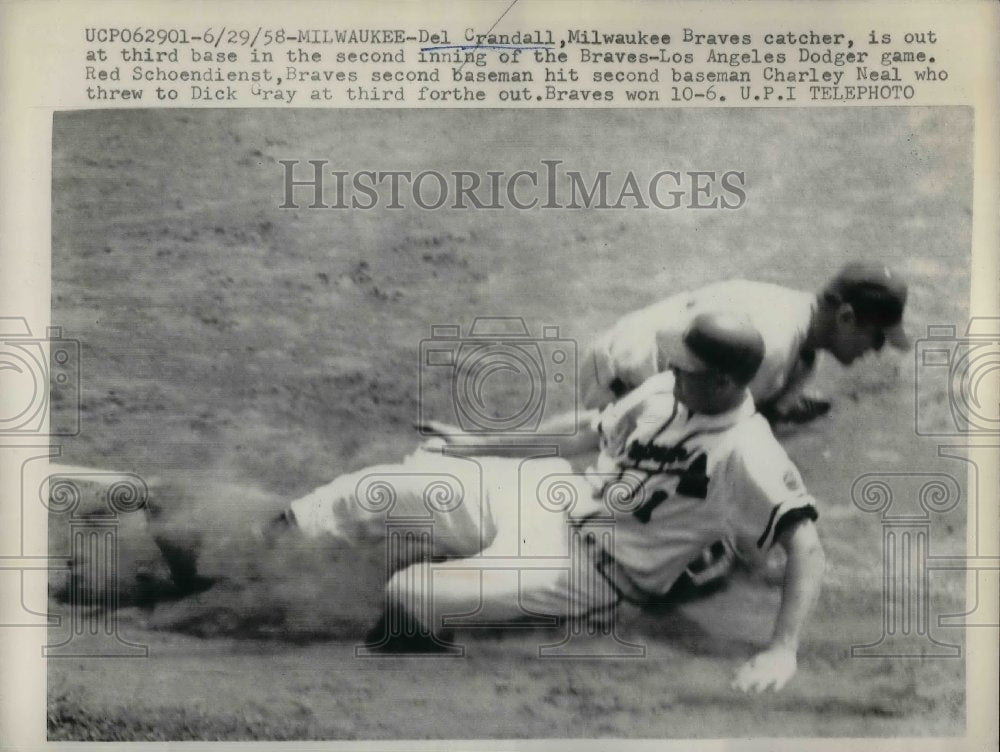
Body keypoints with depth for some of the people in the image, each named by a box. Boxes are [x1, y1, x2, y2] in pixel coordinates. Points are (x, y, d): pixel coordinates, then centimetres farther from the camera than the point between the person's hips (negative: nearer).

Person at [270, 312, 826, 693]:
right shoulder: (666, 389, -1)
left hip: (594, 568, -7)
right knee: (387, 489, -5)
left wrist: (783, 649, -41)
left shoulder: (749, 456, -23)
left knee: (412, 596, -24)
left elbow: (806, 546, -27)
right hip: (554, 496, 7)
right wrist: (475, 450, 15)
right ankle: (277, 535, 12)